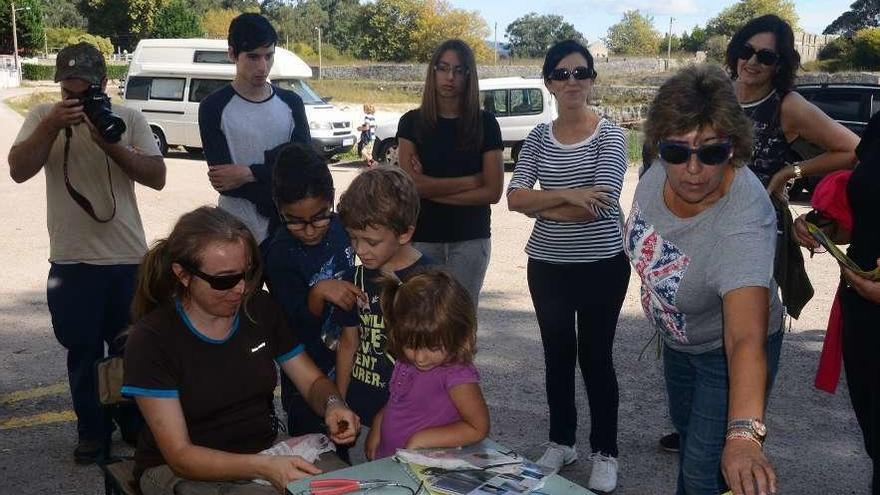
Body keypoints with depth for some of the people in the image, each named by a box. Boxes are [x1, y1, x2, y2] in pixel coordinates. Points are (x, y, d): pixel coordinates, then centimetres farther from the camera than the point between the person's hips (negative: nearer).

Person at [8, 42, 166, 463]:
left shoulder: (129, 119, -2)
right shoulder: (43, 116, 0)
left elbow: (157, 177, -9)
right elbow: (19, 170, -12)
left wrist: (111, 145, -21)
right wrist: (53, 125, -22)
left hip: (128, 257, 0)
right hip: (71, 260, 0)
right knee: (83, 351, 11)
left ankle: (136, 424, 32)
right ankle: (93, 431, 28)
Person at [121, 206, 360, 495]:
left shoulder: (261, 309, -1)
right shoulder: (151, 339, -14)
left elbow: (313, 382, 8)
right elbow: (179, 454, -17)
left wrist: (332, 405, -16)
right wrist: (263, 469, -32)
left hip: (267, 452, 5)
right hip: (182, 471, -4)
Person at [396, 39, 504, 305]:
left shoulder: (485, 123, 1)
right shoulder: (412, 122, 2)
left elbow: (493, 191, -5)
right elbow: (411, 183, -9)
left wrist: (432, 189, -9)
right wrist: (471, 181, -8)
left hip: (470, 240, 0)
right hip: (422, 238, 0)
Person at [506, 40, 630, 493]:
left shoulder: (609, 135, -8)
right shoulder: (538, 137, 3)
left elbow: (600, 203, -19)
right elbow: (514, 197, -8)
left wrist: (541, 204, -11)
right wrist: (566, 196, -22)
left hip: (602, 266, -4)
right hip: (547, 266, 4)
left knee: (595, 356, 6)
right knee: (557, 355, 15)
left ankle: (605, 452, 22)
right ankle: (561, 442, 32)